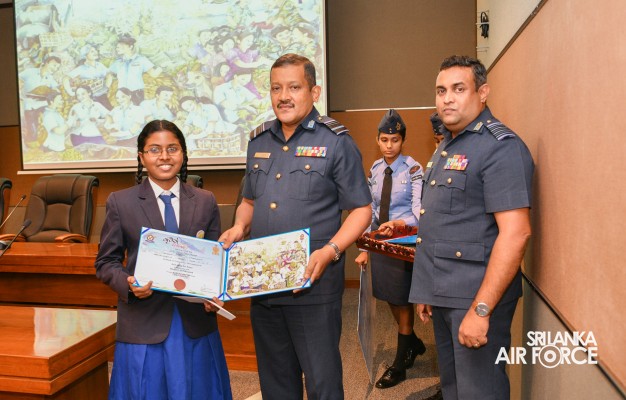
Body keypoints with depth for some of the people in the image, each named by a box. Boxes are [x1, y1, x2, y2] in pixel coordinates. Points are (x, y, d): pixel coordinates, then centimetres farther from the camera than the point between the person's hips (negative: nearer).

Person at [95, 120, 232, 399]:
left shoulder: (206, 202, 4)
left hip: (196, 324, 2)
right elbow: (106, 262, 3)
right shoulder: (120, 202, 0)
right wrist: (128, 283, -16)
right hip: (143, 324, -1)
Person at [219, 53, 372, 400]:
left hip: (314, 285, -5)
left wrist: (330, 251, -20)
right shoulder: (259, 141, 11)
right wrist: (239, 227, 0)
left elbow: (361, 209, -5)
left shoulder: (336, 141, -5)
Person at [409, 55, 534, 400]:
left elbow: (515, 233, -22)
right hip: (443, 294, 9)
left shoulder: (500, 147, -14)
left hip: (477, 296, -8)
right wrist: (427, 291, 17)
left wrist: (481, 310, -23)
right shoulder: (445, 147, 14)